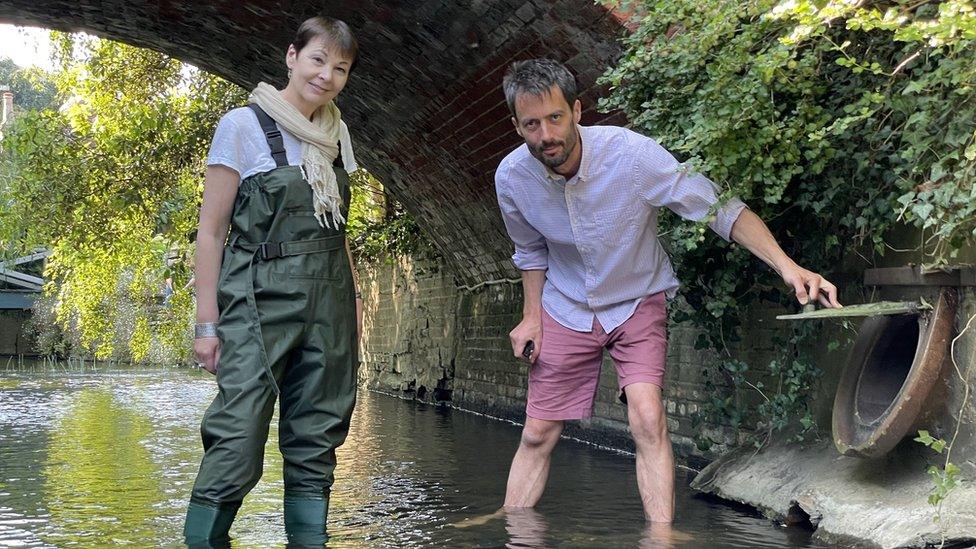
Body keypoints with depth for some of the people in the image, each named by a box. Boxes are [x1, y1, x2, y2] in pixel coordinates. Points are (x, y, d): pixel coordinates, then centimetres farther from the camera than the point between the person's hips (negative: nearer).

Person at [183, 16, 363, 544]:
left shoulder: (335, 134, 13)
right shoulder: (243, 125, -4)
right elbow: (211, 230, -5)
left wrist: (353, 295, 12)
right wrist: (207, 322, -9)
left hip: (329, 303, 6)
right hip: (261, 301, -6)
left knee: (315, 441, 7)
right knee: (237, 444, -11)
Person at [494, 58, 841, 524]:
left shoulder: (631, 154, -27)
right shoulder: (511, 177, -15)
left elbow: (720, 208, -24)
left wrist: (787, 266, -34)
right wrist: (532, 316, 1)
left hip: (637, 301, -3)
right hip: (566, 308, 3)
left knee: (647, 419, -23)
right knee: (537, 436, 5)